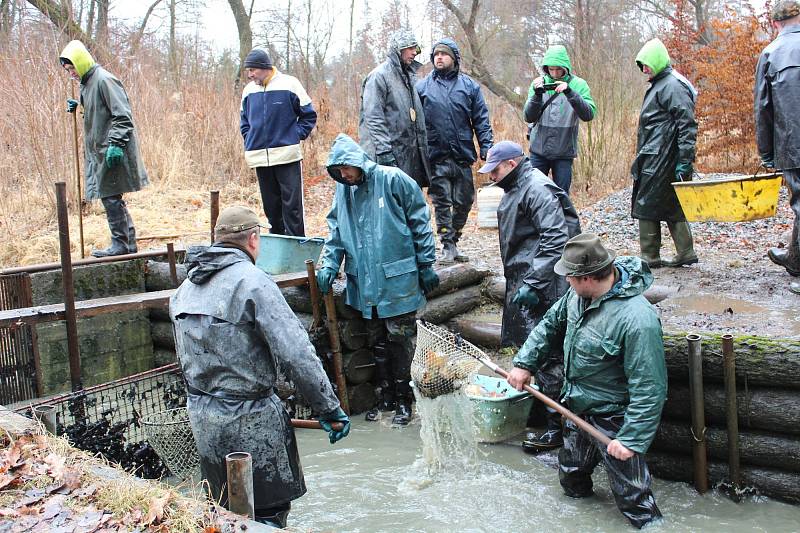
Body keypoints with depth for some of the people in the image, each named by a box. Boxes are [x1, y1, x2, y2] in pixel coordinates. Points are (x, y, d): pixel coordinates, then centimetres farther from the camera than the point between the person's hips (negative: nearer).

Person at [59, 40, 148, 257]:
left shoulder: (104, 80, -12)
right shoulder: (87, 83, 17)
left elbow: (122, 115, -18)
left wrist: (116, 144, -23)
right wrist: (77, 108, 10)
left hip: (112, 151, -10)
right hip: (100, 151, 10)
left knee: (111, 197, -7)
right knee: (113, 198, 12)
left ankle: (121, 244, 1)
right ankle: (128, 243, 18)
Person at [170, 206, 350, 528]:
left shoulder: (186, 287, 9)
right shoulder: (252, 281, -15)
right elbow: (296, 354, -21)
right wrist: (329, 408, -15)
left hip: (199, 414, 8)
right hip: (248, 420, -8)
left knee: (226, 513, 20)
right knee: (268, 513, 4)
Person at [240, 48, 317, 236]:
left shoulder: (289, 84, -4)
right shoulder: (249, 90, 9)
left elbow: (309, 115, 4)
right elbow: (244, 121, 24)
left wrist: (296, 136, -3)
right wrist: (249, 141, 10)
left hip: (287, 157, -4)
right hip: (260, 159, 4)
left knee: (292, 206, -5)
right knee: (271, 207, 10)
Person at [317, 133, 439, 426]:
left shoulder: (393, 180, -11)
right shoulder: (343, 189, 6)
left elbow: (420, 224, -6)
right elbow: (336, 231, 12)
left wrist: (426, 266, -5)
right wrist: (329, 264, -3)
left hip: (398, 281, -5)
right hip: (364, 283, 5)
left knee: (400, 340, 4)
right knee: (377, 341, 14)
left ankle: (402, 397, 19)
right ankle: (385, 395, 29)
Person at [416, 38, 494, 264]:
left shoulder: (469, 85, 7)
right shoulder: (422, 86, 5)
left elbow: (481, 120, 6)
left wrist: (486, 147, -4)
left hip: (463, 155, 2)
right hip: (436, 157, -2)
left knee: (464, 202, 8)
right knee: (442, 203, 0)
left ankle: (454, 242, 23)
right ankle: (447, 247, 7)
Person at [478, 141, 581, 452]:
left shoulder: (537, 189, -15)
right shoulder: (516, 188, 17)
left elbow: (555, 240, -23)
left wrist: (533, 284, -25)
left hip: (542, 289, -10)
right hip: (522, 282, 11)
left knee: (547, 355, -6)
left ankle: (556, 428, 1)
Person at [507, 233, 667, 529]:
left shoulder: (637, 319, -33)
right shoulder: (578, 295, -8)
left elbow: (649, 388, -29)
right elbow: (551, 324, 12)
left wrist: (631, 438, -27)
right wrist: (524, 363, 7)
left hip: (614, 419, -8)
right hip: (579, 409, 8)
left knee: (633, 498, 0)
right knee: (571, 478, 27)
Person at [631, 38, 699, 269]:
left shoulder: (673, 86, -13)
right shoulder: (659, 84, 19)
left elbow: (687, 125, -19)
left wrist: (684, 161, -21)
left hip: (659, 159, -10)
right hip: (655, 157, 10)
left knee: (647, 206, -4)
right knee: (671, 207, 12)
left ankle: (649, 257, 2)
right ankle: (685, 253, 16)